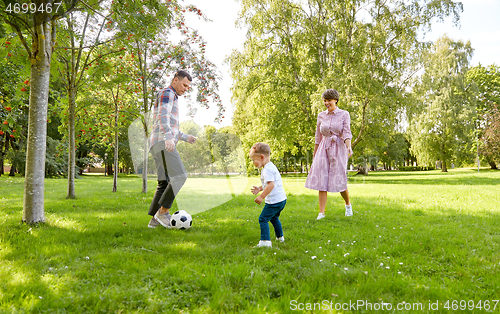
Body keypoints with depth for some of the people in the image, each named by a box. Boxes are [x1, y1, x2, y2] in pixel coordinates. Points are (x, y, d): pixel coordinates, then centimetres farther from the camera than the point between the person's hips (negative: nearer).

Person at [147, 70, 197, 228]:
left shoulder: (172, 98, 30)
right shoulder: (167, 93, -2)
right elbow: (163, 116, -21)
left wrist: (185, 137, 37)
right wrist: (168, 137, -35)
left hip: (161, 145, 10)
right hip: (162, 143, -10)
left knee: (165, 183, 6)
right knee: (180, 176, -17)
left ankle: (155, 219, 5)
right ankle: (163, 211, -15)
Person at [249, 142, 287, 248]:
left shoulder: (267, 170, -19)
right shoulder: (271, 167, 14)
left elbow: (271, 184, -30)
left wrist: (262, 197, -30)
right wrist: (260, 188, 19)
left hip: (274, 201, -11)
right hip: (281, 199, 11)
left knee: (263, 219, -7)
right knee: (274, 218, 28)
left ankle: (265, 241, -10)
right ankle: (280, 237, 40)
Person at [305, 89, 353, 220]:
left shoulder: (344, 114, 0)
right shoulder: (321, 116, 9)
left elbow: (347, 133, -10)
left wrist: (349, 146, -29)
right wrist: (314, 155, 17)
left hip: (338, 148, -3)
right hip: (324, 149, 3)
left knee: (339, 180, -1)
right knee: (321, 180, -5)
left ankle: (348, 204, 29)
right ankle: (321, 212, -2)